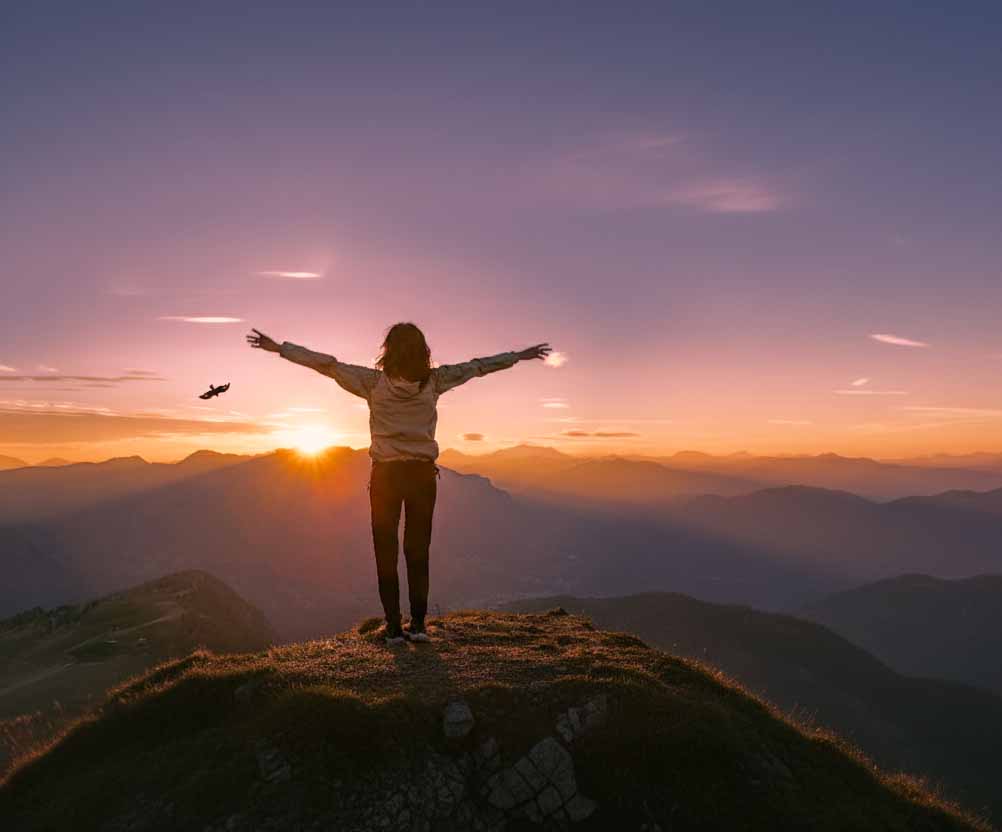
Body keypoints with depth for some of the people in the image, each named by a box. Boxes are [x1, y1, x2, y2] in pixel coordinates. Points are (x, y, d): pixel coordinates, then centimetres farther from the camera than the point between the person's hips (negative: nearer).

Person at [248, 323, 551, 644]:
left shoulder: (374, 382, -7)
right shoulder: (434, 381, -3)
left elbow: (328, 365, -6)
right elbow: (476, 366, 4)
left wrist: (279, 348, 2)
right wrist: (521, 355, 14)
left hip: (386, 475, -1)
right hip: (423, 474, 2)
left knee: (386, 552, 8)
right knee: (418, 551, 12)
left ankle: (394, 627, 9)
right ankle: (418, 624, 13)